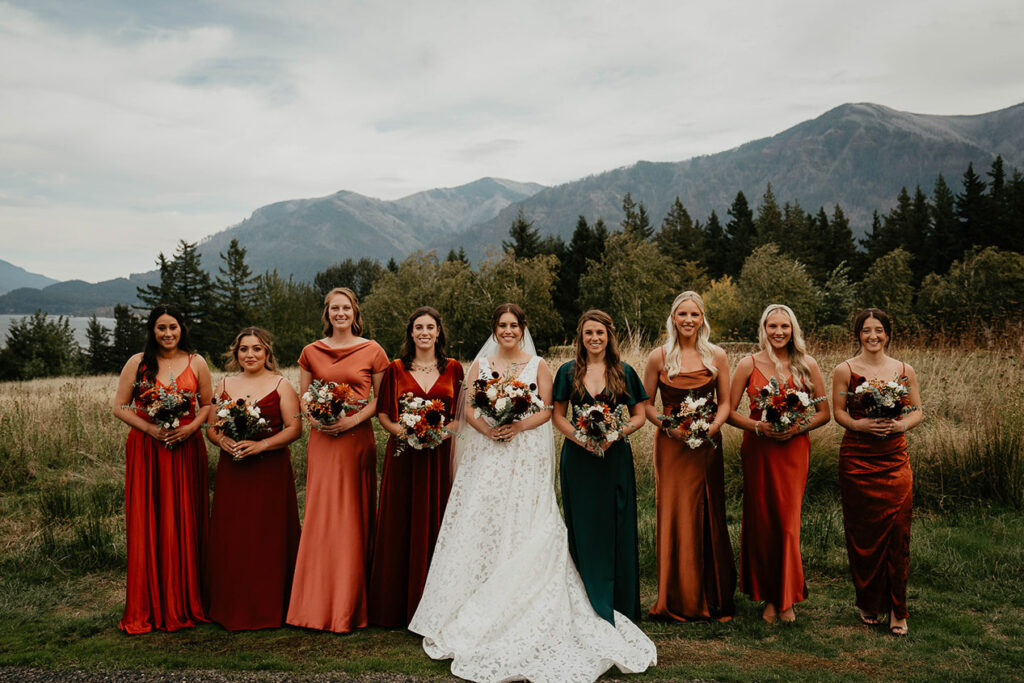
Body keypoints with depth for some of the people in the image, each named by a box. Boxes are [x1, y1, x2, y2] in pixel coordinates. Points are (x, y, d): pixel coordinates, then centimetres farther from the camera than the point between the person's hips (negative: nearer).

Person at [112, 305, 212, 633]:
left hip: (186, 448, 1)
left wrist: (190, 427, -9)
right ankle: (148, 607, 10)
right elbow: (120, 407, 4)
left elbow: (208, 404, 11)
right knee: (147, 524, 0)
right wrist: (151, 428, -11)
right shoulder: (137, 363, 4)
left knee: (185, 523, 4)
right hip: (146, 449, 0)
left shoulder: (196, 363, 7)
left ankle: (185, 603, 15)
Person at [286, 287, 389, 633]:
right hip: (322, 440, 2)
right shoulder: (311, 352, 9)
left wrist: (354, 419, -12)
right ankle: (319, 603, 13)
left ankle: (349, 603, 14)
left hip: (357, 439, -2)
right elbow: (302, 398, 13)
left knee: (353, 518, 2)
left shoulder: (372, 351, 3)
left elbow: (381, 398, 3)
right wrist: (314, 418, -7)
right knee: (320, 517, 2)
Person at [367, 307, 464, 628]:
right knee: (400, 525, 2)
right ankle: (397, 605, 14)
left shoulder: (453, 368, 6)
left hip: (440, 453, 0)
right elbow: (382, 412, 7)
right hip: (403, 453, 0)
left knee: (435, 523, 3)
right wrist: (400, 429, -11)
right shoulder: (395, 369, 5)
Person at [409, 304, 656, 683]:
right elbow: (468, 409, 5)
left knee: (525, 526, -4)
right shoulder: (481, 364, 10)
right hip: (487, 455, 1)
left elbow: (546, 410, 2)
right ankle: (478, 608, 9)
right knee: (482, 524, -1)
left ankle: (523, 604, 6)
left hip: (526, 456, -1)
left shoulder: (537, 365, 7)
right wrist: (486, 428, -14)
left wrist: (520, 425, -14)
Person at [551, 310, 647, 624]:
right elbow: (558, 416, 6)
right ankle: (589, 602, 17)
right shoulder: (568, 371, 4)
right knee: (583, 528, 4)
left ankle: (619, 604, 16)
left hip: (615, 458, 0)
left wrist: (615, 434, -13)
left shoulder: (624, 372, 3)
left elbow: (639, 416, 5)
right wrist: (580, 438, -11)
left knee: (616, 527, 3)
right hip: (579, 458, 0)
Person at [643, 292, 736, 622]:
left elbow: (725, 403, 8)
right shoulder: (659, 357, 0)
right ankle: (678, 600, 12)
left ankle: (712, 599, 19)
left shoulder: (716, 356, 3)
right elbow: (646, 405, 4)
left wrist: (712, 427, -10)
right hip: (672, 446, -1)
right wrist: (669, 428, -11)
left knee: (708, 518, 5)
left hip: (707, 446, 1)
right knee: (674, 517, -1)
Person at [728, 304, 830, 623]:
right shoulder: (749, 365, 2)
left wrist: (799, 427, -10)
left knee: (788, 520, -2)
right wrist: (759, 426, -13)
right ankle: (768, 597, 18)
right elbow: (730, 411, 3)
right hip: (758, 450, 0)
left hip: (793, 450, 0)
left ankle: (787, 598, 14)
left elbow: (824, 412, 7)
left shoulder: (807, 365, 4)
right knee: (761, 521, 4)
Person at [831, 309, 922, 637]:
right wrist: (859, 424, -17)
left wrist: (903, 424, -10)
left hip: (894, 459, 1)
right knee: (862, 532, 4)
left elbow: (918, 410, 11)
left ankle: (896, 609, 11)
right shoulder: (845, 370, 1)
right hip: (857, 459, -1)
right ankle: (868, 603, 21)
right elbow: (838, 412, 2)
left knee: (897, 532, -3)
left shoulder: (904, 371, 7)